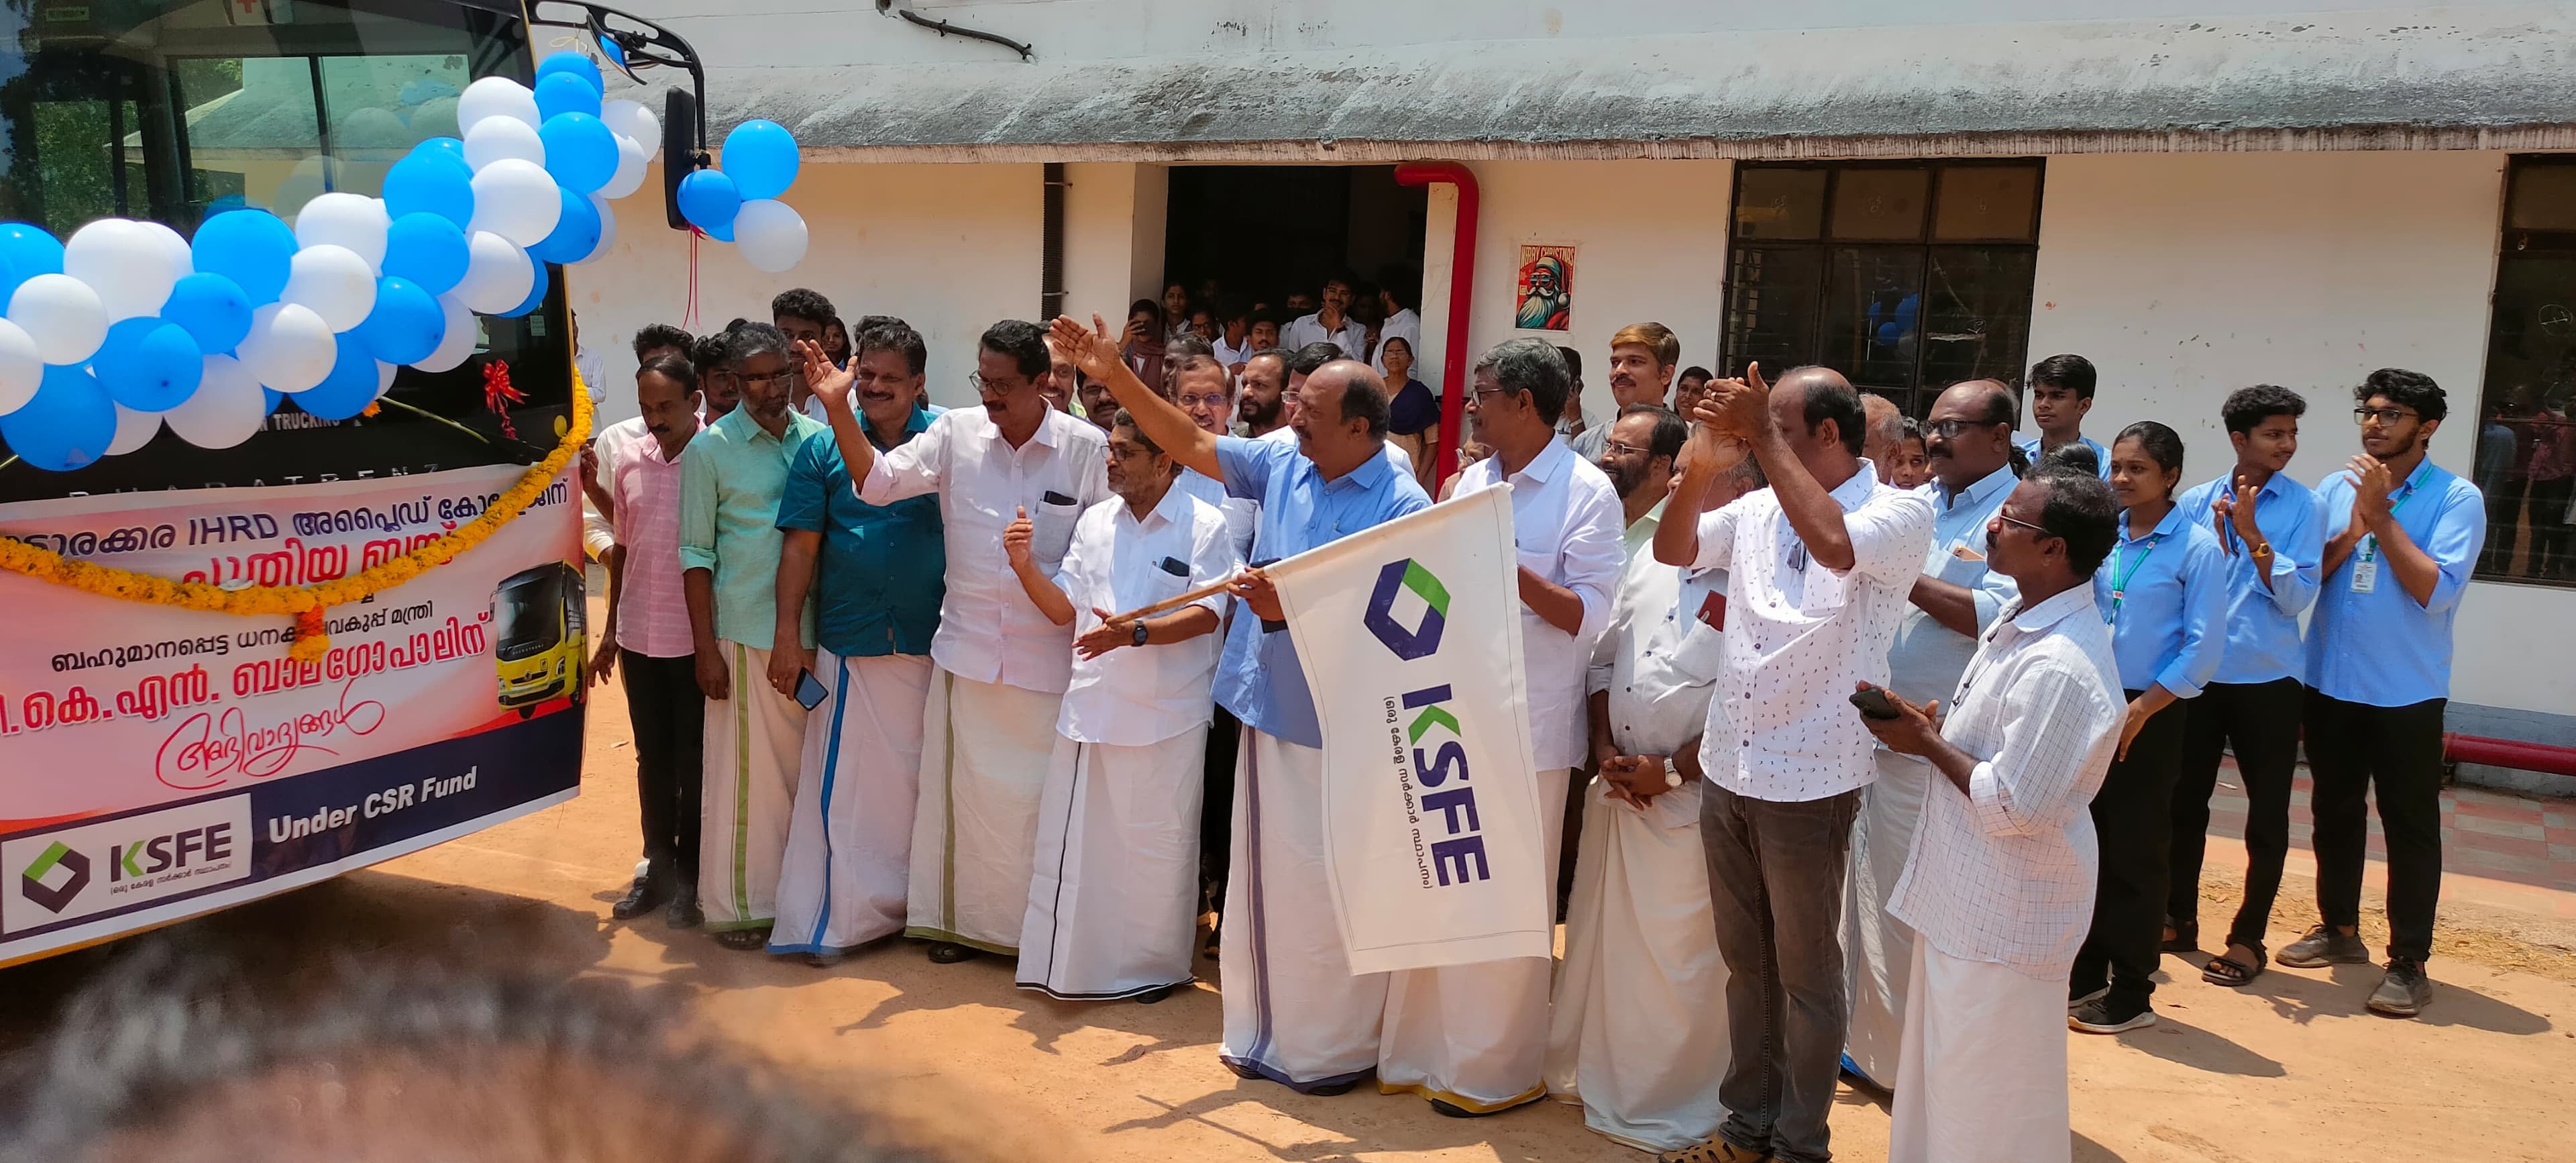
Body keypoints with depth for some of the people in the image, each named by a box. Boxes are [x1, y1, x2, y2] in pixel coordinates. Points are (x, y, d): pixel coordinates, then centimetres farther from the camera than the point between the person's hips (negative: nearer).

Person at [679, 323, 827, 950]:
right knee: (744, 768, 3)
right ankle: (736, 903, 15)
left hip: (813, 631, 3)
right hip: (746, 635, -3)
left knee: (805, 764, 10)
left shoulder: (819, 438, 6)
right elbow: (697, 554, -2)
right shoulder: (710, 448, -2)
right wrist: (705, 649, -6)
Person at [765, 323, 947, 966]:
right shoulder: (822, 449, 1)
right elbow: (801, 546, 1)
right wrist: (787, 638, -2)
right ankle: (833, 918, 11)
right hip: (846, 644, 0)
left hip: (929, 644, 1)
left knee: (919, 778, 11)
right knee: (840, 781, 2)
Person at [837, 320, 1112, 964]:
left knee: (1039, 791, 5)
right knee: (964, 786, 11)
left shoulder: (1086, 448, -6)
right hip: (968, 645, 2)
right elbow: (878, 481, -1)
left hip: (1049, 652, -2)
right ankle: (962, 917, 26)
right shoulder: (957, 433, 1)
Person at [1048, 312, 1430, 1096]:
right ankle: (1263, 1030, 31)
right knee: (1264, 875, 16)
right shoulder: (1283, 465, 5)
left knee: (1329, 888, 3)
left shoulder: (1402, 507, -14)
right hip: (1271, 708, 7)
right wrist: (1114, 376, 5)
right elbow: (1189, 445, 10)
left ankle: (1336, 1046, 21)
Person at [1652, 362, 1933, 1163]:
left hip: (1809, 781, -6)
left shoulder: (1902, 513, -10)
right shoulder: (1759, 508, 7)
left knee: (1806, 973, 8)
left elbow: (1835, 544, -29)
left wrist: (1765, 441, -26)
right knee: (1746, 962, 18)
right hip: (1726, 771, 6)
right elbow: (1671, 550, 7)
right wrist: (1700, 469, -9)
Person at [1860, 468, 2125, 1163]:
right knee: (1944, 1078, 23)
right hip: (1968, 897, 10)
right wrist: (1931, 725, 0)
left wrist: (1927, 745, -14)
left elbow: (2012, 807, -26)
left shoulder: (2060, 667, -27)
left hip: (2003, 917, -10)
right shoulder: (2023, 621, 5)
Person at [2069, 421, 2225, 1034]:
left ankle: (2131, 994, 14)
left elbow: (2203, 646, -12)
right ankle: (2086, 974, 25)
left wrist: (2139, 712, -14)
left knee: (2134, 855, 2)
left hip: (2149, 715, -5)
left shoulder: (2196, 547, -9)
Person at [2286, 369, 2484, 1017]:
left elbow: (2437, 590, -18)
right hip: (2329, 683, 5)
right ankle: (2339, 930, 33)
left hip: (2406, 694, -5)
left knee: (2410, 827, 1)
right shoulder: (2335, 489, 4)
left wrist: (2381, 517, -19)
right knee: (2334, 811, 17)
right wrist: (2351, 533, -15)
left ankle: (2409, 963, 9)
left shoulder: (2456, 499, -8)